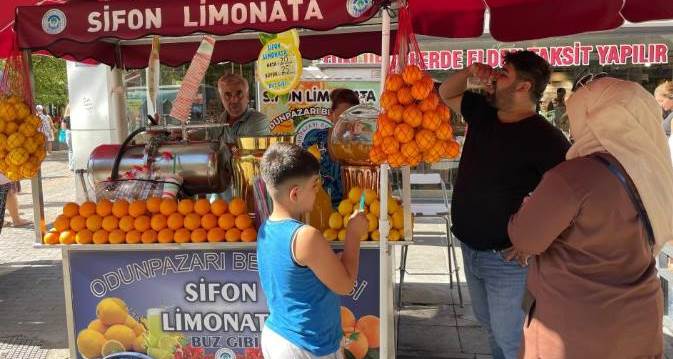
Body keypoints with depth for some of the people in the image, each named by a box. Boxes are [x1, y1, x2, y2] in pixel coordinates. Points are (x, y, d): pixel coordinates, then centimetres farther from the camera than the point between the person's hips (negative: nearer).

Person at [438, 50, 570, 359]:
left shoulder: (545, 137, -21)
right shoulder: (482, 112, 2)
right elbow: (446, 94, 18)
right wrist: (471, 72, -2)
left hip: (507, 258, -8)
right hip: (470, 248, 8)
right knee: (489, 325, 24)